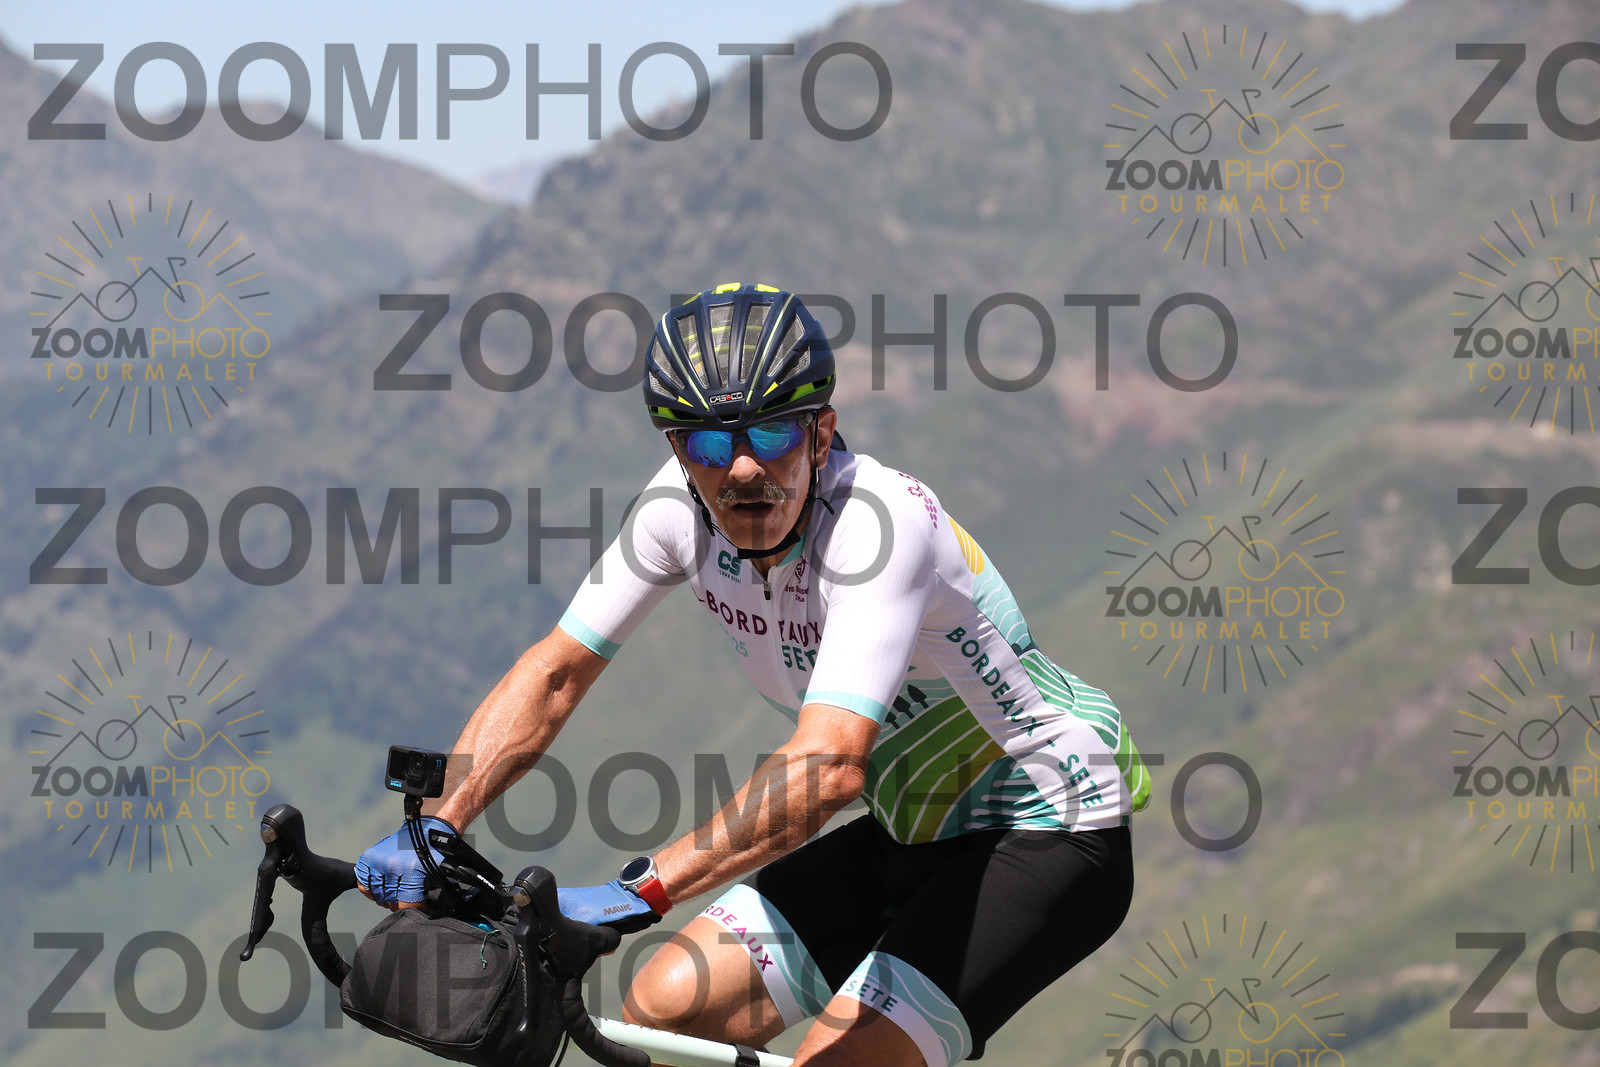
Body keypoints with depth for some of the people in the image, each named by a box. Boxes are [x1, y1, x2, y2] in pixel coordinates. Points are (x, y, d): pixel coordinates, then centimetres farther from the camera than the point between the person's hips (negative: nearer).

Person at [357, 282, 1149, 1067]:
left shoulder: (880, 522, -32)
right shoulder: (683, 503, -11)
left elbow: (829, 764, -43)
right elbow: (556, 674, -4)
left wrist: (642, 891, -50)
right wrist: (431, 831, -18)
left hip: (1046, 841, -7)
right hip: (917, 832, 7)